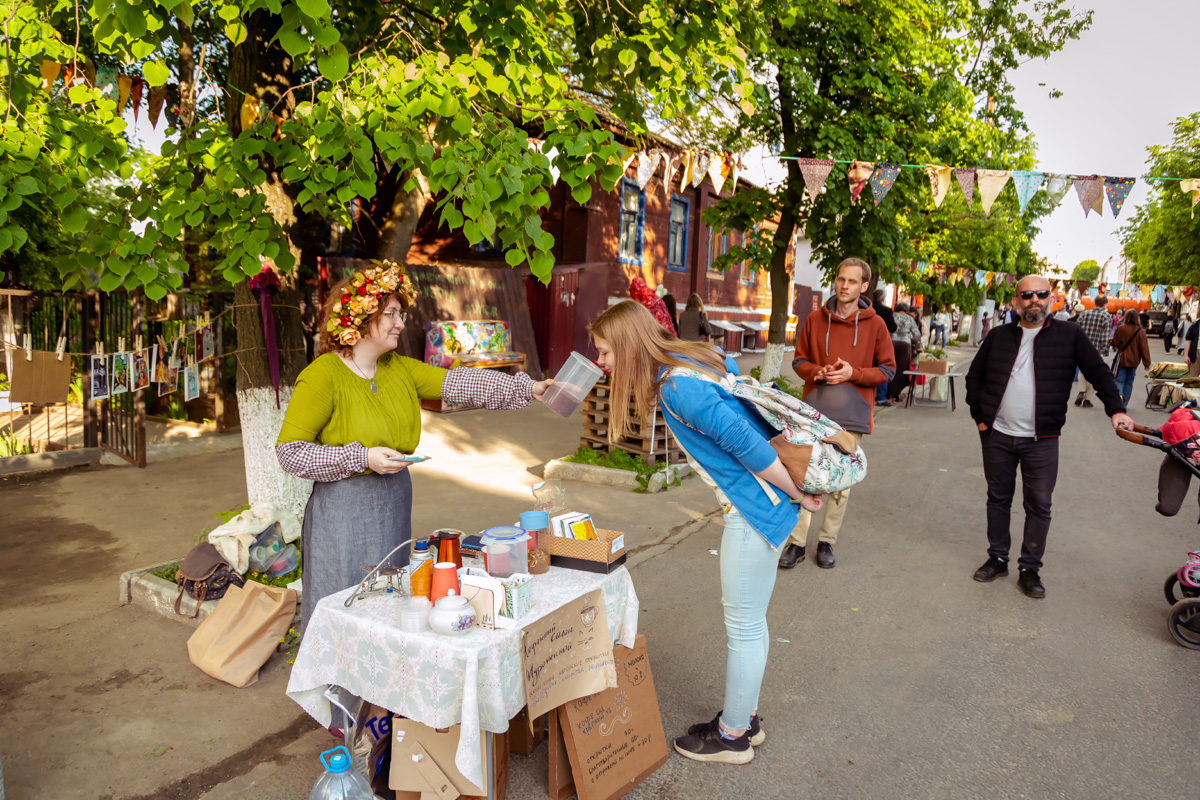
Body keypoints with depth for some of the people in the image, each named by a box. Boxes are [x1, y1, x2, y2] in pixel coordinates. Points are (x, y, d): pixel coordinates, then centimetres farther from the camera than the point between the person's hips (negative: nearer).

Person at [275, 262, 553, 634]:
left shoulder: (399, 369, 6)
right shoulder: (322, 376, -14)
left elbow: (458, 382, -4)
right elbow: (289, 451, -15)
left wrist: (527, 388, -14)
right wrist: (362, 457, -21)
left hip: (395, 507, 7)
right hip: (343, 514, -6)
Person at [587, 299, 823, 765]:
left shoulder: (678, 388, -23)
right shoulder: (691, 358, 7)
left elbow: (747, 443, -24)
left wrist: (798, 495, -12)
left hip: (755, 510, -10)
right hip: (753, 505, 10)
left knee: (743, 625, 7)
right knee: (745, 618, 21)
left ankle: (732, 736, 26)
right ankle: (744, 718, 38)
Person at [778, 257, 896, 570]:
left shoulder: (875, 325, 1)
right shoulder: (815, 319, 5)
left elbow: (887, 369, 4)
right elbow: (799, 360, 11)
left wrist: (853, 374, -12)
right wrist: (815, 372, -10)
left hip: (852, 414, 0)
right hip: (815, 411, 1)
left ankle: (827, 542, 21)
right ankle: (797, 542, 9)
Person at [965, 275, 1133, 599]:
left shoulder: (1069, 336, 2)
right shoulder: (999, 336, 7)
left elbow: (1099, 372, 2)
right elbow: (974, 376, 13)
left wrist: (1116, 409, -12)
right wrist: (979, 416, 4)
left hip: (1041, 440, -2)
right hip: (997, 436, 2)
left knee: (1039, 506, 3)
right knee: (998, 499, 12)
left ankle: (1030, 569, 15)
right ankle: (997, 559, 25)